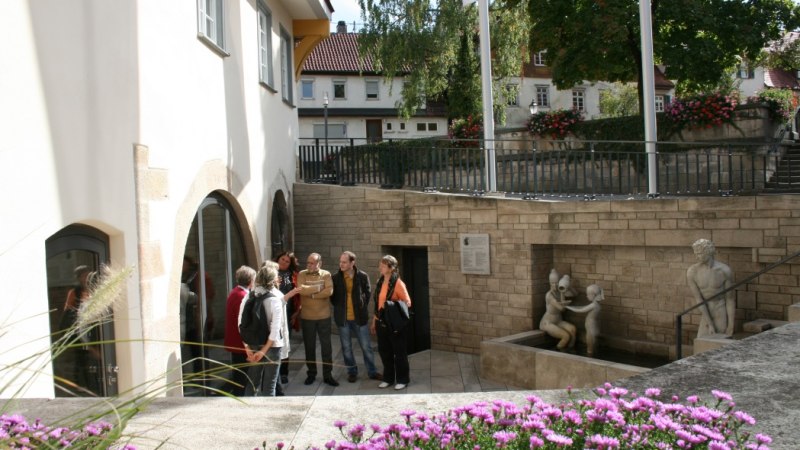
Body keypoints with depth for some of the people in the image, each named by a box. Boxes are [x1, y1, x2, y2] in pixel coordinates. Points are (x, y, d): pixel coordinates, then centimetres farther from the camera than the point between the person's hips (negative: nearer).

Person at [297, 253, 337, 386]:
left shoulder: (326, 274, -3)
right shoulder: (302, 274, -2)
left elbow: (329, 291, -18)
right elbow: (301, 290, -19)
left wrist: (311, 294, -16)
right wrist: (319, 288, -17)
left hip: (324, 316, 0)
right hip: (307, 317, 1)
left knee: (326, 346, 6)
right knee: (309, 346, 11)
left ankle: (328, 375, 16)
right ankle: (311, 374, 25)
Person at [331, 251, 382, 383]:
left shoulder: (362, 276, -7)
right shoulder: (335, 278, -5)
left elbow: (368, 293, 5)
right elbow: (332, 296, 8)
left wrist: (363, 307, 1)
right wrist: (339, 308, 2)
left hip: (360, 317, -1)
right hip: (343, 318, 1)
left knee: (366, 346, 7)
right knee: (346, 347, 11)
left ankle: (372, 372, 20)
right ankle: (352, 372, 25)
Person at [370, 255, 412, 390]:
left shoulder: (398, 283, -14)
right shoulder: (379, 282, 7)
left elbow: (408, 302, -16)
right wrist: (374, 322, 15)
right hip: (381, 322, 7)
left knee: (399, 352, 5)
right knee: (384, 351, 14)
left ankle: (402, 379, 18)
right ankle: (388, 378, 28)